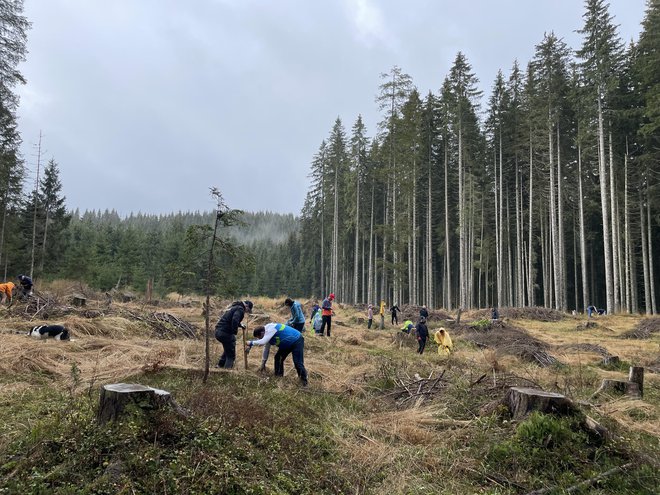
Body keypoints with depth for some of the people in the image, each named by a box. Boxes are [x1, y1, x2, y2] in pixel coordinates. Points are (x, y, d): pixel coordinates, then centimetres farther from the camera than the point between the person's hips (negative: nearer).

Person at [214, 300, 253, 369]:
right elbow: (235, 320, -26)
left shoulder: (234, 307, 20)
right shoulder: (240, 309, -9)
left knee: (228, 349, 30)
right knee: (231, 355, 0)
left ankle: (220, 365, 38)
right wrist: (235, 331, -16)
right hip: (225, 333, -10)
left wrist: (240, 325, 34)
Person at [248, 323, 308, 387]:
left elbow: (263, 342, -36)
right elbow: (266, 349, 12)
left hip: (297, 341, -10)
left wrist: (251, 343, -21)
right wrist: (263, 364, 17)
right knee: (278, 358, 8)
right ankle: (278, 376, 21)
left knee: (298, 363, -12)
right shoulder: (268, 334, 3)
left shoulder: (270, 329, -27)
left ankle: (304, 381, 3)